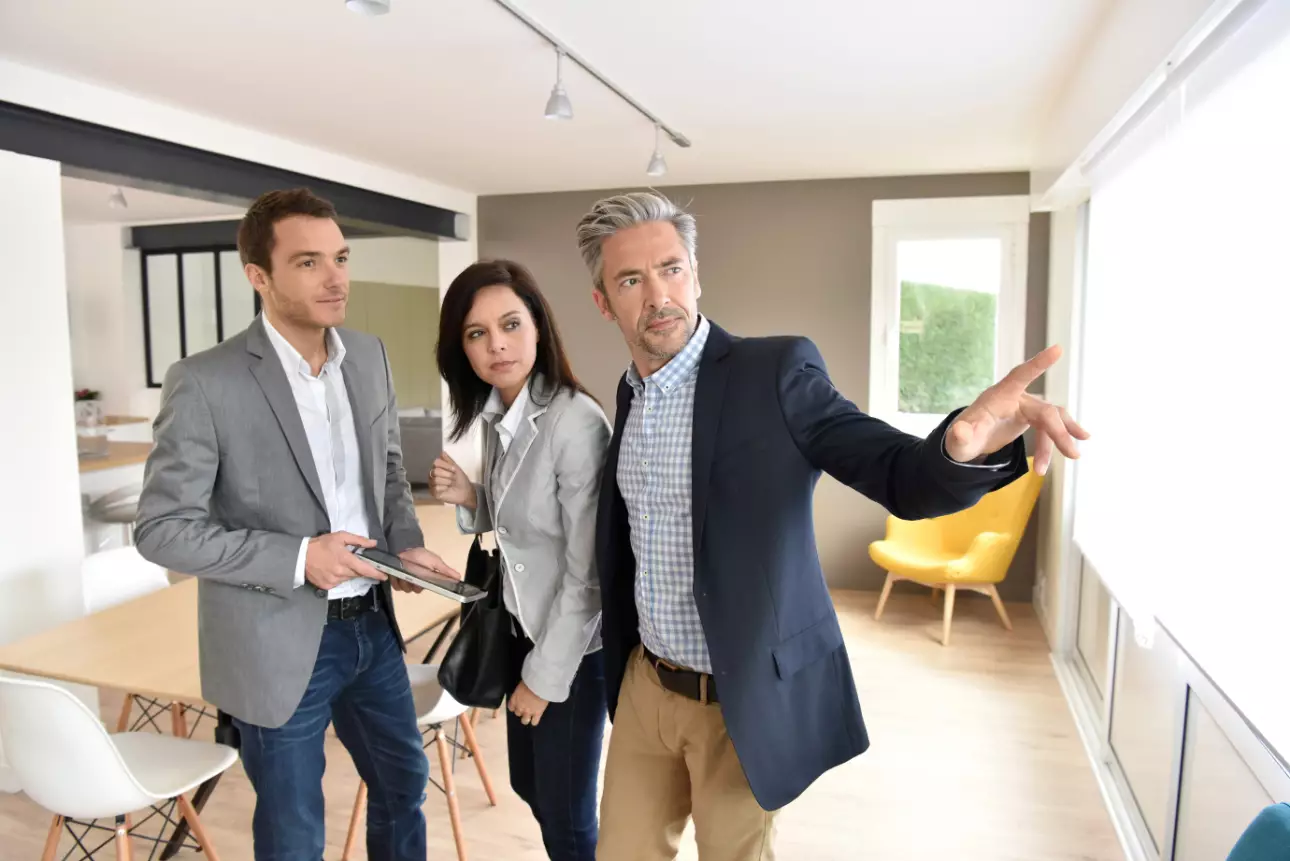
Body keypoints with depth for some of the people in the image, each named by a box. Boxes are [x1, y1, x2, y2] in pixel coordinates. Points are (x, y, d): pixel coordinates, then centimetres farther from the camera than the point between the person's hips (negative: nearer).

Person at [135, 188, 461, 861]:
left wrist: (405, 543, -5)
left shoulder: (369, 356, 0)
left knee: (403, 784, 23)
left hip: (373, 624, 5)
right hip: (279, 645, -5)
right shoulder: (206, 383, -18)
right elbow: (162, 529, -14)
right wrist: (298, 559, -22)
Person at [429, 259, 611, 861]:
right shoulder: (495, 415, -1)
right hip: (522, 627, 8)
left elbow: (587, 571, -22)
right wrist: (468, 498, -8)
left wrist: (544, 676, -13)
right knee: (529, 786, 25)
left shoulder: (576, 422, -26)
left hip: (574, 646, -8)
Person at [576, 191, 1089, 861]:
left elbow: (899, 475, -24)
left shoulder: (774, 371, -17)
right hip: (644, 683, 6)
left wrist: (966, 444, -45)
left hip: (742, 696, -5)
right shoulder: (629, 392, 3)